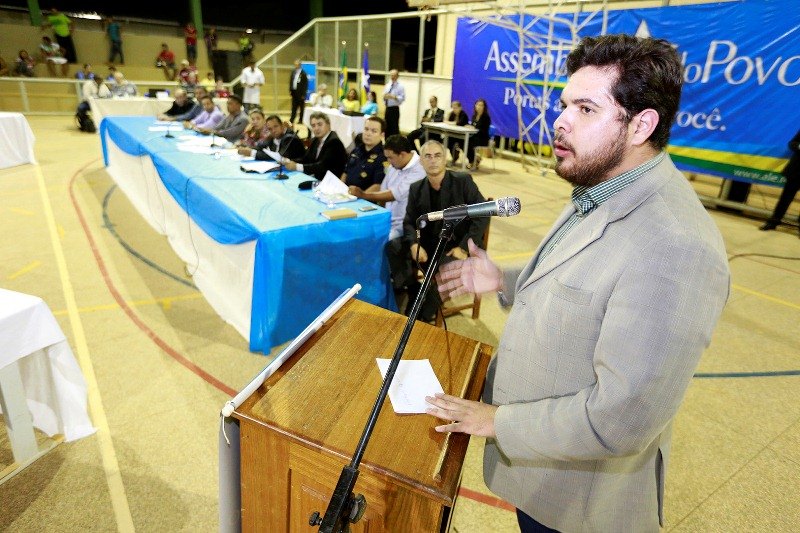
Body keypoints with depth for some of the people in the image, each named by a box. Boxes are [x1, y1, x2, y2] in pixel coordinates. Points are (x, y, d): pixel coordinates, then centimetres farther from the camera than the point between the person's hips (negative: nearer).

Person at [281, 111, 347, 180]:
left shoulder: (334, 142, -16)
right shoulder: (316, 140, 9)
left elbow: (322, 166, -23)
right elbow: (305, 159, 10)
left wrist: (296, 166, -24)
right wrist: (288, 161, -8)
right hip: (315, 178, 8)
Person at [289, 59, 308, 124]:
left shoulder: (303, 73, -9)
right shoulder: (293, 72, 9)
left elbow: (305, 84, -10)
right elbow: (290, 81, 16)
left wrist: (303, 94, -13)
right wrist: (290, 90, 8)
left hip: (300, 93, -5)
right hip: (294, 92, 6)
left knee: (301, 107, 4)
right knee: (294, 107, 7)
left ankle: (301, 120, 11)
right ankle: (292, 119, 9)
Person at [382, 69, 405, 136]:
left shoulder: (400, 86, -4)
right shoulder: (387, 85, 15)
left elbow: (402, 98, -12)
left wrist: (394, 97, -24)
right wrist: (384, 97, -4)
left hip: (394, 109, -6)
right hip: (387, 108, 6)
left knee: (394, 127, -8)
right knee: (386, 126, 10)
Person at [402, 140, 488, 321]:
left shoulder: (463, 181, -7)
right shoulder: (416, 189, 6)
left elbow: (482, 215, -10)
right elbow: (409, 222, 6)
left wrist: (464, 247, -19)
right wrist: (414, 244, -17)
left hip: (457, 246, -4)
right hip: (428, 244, 5)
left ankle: (425, 317, -8)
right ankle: (414, 298, 4)